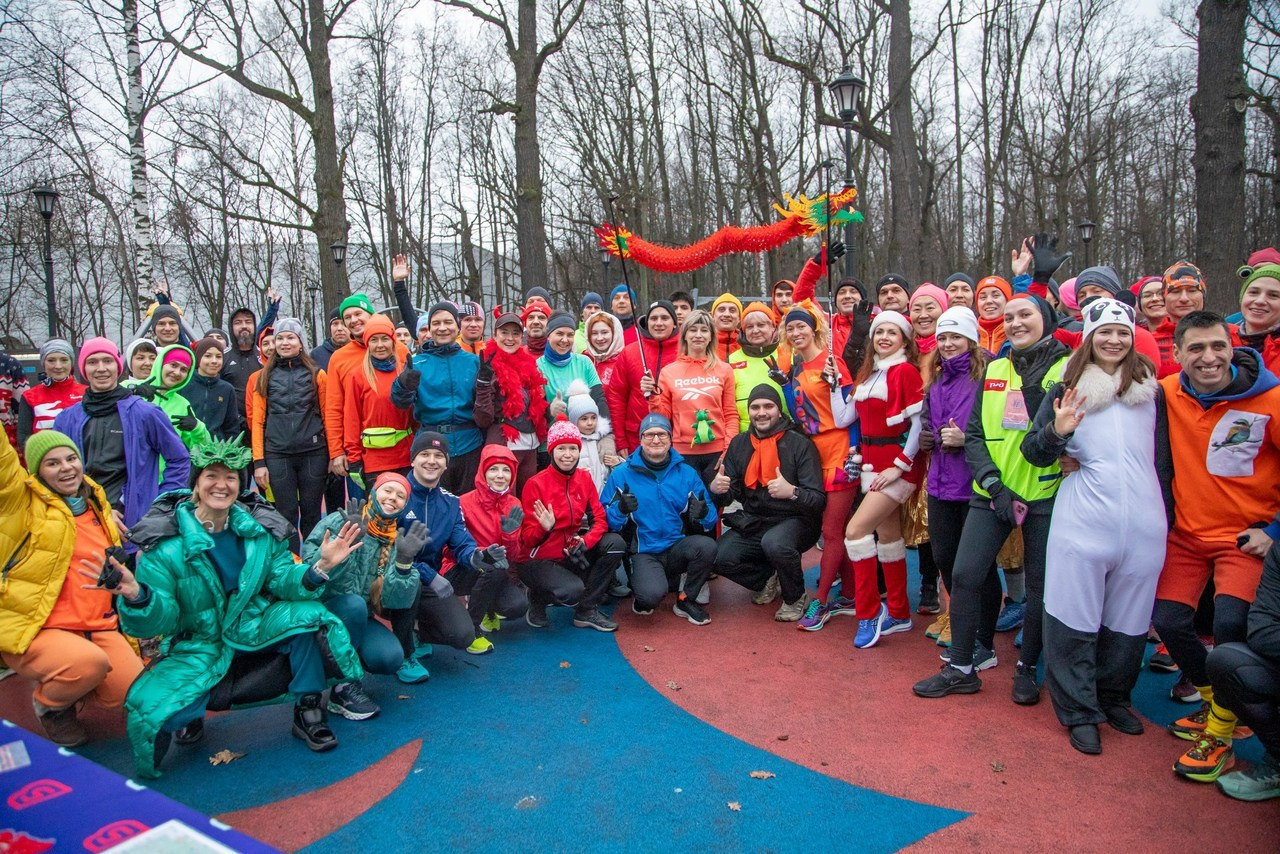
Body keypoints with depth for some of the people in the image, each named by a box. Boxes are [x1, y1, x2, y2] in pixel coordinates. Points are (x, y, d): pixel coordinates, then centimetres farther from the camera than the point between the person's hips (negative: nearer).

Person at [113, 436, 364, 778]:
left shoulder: (261, 528, -4)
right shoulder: (165, 543, -14)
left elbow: (282, 581, -7)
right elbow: (159, 622, -15)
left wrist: (320, 567, -26)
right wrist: (137, 596, -38)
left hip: (254, 630, 2)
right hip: (197, 646, -2)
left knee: (308, 613, -25)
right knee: (149, 709, -26)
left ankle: (308, 712, -7)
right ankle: (191, 712, 13)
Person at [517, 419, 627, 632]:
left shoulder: (584, 478, 0)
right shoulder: (535, 484, -14)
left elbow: (600, 519, -4)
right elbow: (528, 538, -13)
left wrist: (585, 542, -24)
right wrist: (544, 528, -35)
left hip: (572, 553, 5)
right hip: (540, 559, -5)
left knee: (615, 543, -17)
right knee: (573, 590, -32)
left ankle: (587, 610, -4)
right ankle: (538, 599, 6)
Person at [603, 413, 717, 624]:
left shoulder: (687, 473, 5)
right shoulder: (621, 474, -1)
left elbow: (710, 522, 5)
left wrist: (703, 514, -18)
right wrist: (621, 510, -26)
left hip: (677, 549, 3)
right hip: (644, 553, -3)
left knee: (707, 545, -28)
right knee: (652, 594, -32)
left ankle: (685, 600, 0)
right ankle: (643, 598, 10)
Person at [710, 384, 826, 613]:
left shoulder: (800, 444, -10)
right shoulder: (739, 444, 4)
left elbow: (819, 500, -16)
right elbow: (728, 496, 4)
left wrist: (792, 492, -36)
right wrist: (715, 489, -20)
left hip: (794, 520, -4)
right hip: (752, 522, 4)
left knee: (774, 543, -36)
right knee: (720, 557, -20)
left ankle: (795, 598, -4)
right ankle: (767, 578, 12)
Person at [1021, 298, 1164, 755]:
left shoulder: (1150, 388, 9)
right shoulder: (1068, 389, 1)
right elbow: (1033, 453, -1)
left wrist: (1164, 512, 15)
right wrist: (1057, 431, -20)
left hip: (1143, 523, 3)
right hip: (1083, 522, -3)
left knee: (1130, 618, 13)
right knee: (1075, 619, 0)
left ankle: (1114, 697, 33)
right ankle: (1080, 711, 15)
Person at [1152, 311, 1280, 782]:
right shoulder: (1166, 394, -7)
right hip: (1187, 532, 4)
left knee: (1230, 623, -21)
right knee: (1168, 620, 0)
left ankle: (1219, 734, 1)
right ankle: (1212, 699, 31)